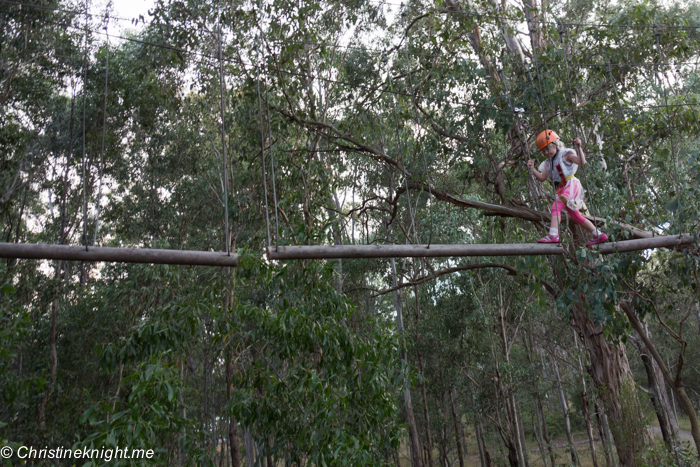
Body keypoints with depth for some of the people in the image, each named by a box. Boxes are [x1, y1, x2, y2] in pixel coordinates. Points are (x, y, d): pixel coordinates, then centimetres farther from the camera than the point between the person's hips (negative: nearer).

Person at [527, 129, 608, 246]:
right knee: (575, 216, 12)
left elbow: (581, 161, -9)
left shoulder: (565, 154, 3)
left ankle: (553, 235, -38)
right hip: (562, 189, 8)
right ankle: (599, 235, 21)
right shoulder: (548, 163, 21)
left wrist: (578, 147, -16)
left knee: (556, 207, -26)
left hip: (571, 184, -8)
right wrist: (532, 168, 5)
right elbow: (542, 178, 14)